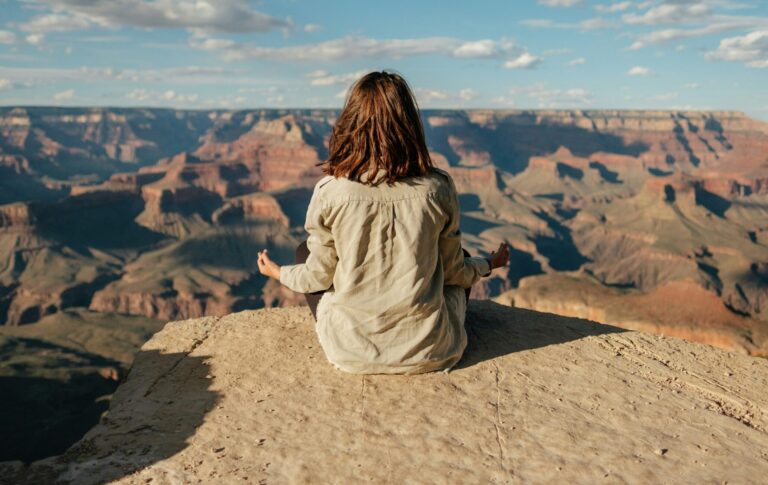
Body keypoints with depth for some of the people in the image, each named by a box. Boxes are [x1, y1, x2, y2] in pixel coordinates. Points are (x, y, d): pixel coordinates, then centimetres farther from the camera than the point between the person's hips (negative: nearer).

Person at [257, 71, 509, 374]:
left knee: (304, 251, 23)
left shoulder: (331, 192, -16)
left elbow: (319, 277, -3)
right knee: (462, 260, 29)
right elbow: (452, 270, 1)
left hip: (352, 353, -1)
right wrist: (489, 264, 24)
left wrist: (279, 273, 20)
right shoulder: (438, 189, -12)